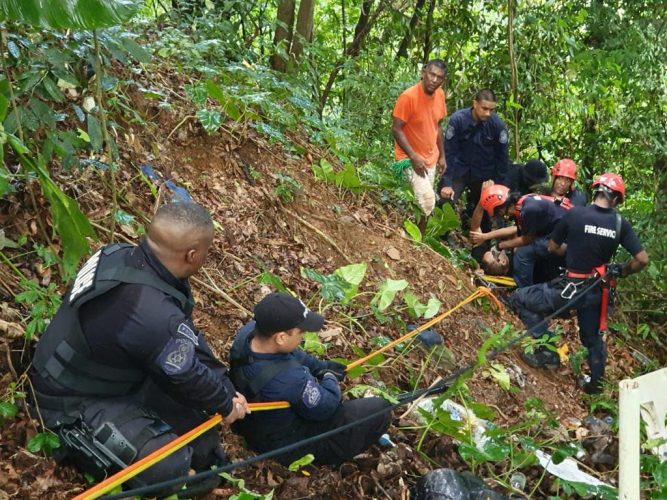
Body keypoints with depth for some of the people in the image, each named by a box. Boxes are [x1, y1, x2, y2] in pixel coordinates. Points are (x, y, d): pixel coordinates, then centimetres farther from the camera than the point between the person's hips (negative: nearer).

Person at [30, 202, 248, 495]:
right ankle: (82, 445, 8)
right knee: (168, 468, -15)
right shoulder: (155, 317, -39)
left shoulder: (120, 255, -12)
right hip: (75, 402, -9)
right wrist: (226, 403, 1)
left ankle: (208, 466, 26)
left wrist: (225, 388, 1)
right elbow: (188, 377, -20)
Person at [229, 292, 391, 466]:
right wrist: (330, 378, -4)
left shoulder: (248, 330, -20)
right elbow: (327, 407, -22)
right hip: (288, 447, -8)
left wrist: (322, 366, -1)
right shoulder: (290, 379, -42)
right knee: (380, 411, -6)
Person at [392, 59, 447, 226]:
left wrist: (442, 155, 10)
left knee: (423, 200, 12)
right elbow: (396, 129, -19)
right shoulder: (408, 96, -21)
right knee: (427, 200, -19)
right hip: (410, 158, -7)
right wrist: (414, 157, -25)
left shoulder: (440, 95, 0)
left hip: (430, 158, 7)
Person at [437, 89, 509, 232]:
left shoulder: (498, 125, -16)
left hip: (484, 174, 2)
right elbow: (449, 152, -16)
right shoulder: (458, 119, -21)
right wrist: (447, 182, -20)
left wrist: (499, 186, -5)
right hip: (459, 170, -1)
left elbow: (502, 157, -6)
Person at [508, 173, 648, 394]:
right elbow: (642, 259, -5)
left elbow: (553, 247, 0)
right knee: (593, 336, 27)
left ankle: (547, 351, 6)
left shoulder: (575, 214, -13)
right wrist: (621, 272, 13)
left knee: (519, 299, 9)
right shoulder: (621, 224, -5)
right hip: (598, 291, 5)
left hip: (573, 289, -5)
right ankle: (596, 383, 42)